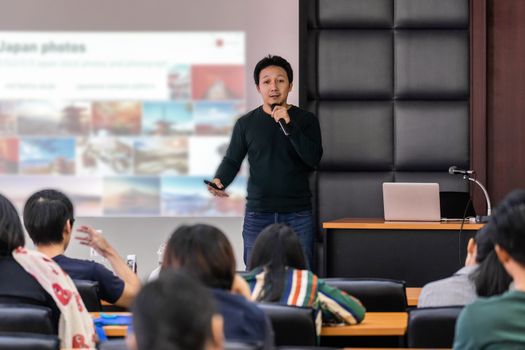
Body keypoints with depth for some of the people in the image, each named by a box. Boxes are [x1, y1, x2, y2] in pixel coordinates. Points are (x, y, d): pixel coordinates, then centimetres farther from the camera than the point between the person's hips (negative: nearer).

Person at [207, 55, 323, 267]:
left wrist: (288, 125, -17)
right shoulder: (246, 123, 8)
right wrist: (219, 182, -14)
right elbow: (232, 161, 7)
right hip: (257, 216, 1)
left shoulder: (306, 120, 5)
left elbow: (313, 159, -8)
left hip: (297, 217, 0)